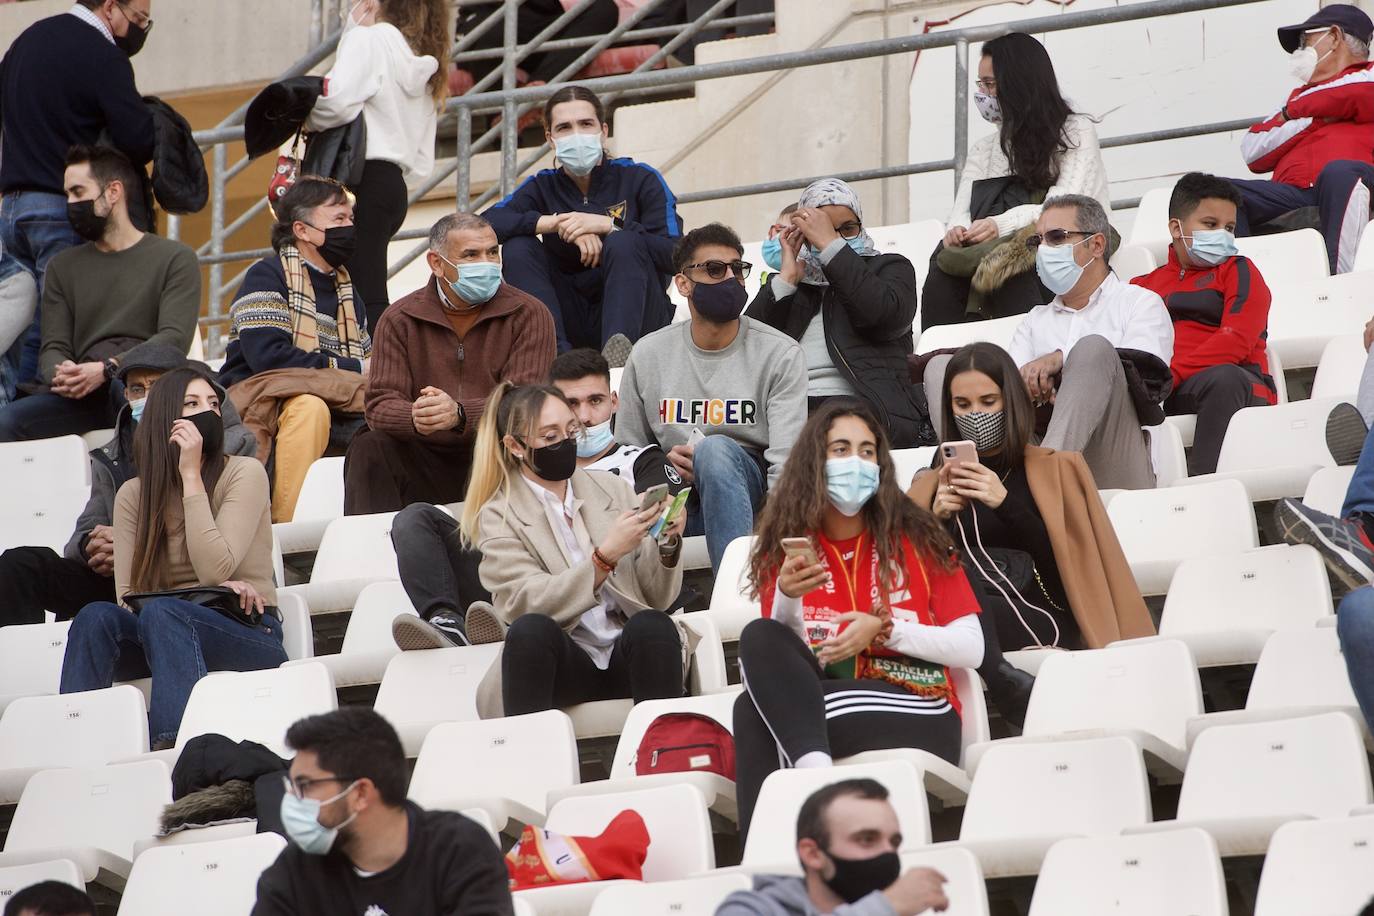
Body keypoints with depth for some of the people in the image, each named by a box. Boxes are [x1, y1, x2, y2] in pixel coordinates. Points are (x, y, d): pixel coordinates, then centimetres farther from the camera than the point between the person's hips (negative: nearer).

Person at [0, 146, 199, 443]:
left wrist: (108, 369, -19)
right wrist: (60, 374, -13)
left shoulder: (175, 258, 10)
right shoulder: (62, 266, 25)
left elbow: (175, 338, -4)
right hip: (81, 395, 4)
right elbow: (53, 348, 14)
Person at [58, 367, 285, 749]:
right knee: (97, 616, -27)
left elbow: (214, 569, -15)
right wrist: (210, 593, -15)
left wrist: (192, 476, -14)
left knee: (161, 612, -35)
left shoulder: (244, 473, -3)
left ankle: (172, 742, -50)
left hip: (250, 634, -4)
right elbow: (128, 594, 0)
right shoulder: (133, 495, 8)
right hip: (169, 632, 4)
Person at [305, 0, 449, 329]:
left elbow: (337, 100, -20)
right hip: (395, 185, 8)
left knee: (366, 299, -14)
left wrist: (308, 119, 1)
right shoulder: (425, 68, 21)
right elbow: (421, 164, 18)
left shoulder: (369, 39, -2)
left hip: (363, 181, -8)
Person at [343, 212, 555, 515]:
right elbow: (380, 405, -5)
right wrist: (415, 418, -31)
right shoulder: (399, 320, 6)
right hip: (425, 465, 2)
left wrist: (460, 415, -34)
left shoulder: (529, 314, 0)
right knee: (369, 447, -24)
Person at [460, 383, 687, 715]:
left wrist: (667, 544, -7)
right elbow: (529, 605, -11)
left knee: (653, 624, -31)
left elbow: (657, 599, 12)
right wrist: (606, 556, -21)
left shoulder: (612, 488, 14)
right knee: (532, 629, -34)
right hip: (562, 661, -2)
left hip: (630, 652, 2)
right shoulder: (499, 517, 6)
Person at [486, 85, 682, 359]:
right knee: (518, 247, -14)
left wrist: (607, 225, -23)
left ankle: (620, 347, -47)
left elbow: (675, 254, -14)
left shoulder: (639, 179, -1)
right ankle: (556, 352, -33)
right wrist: (554, 223, -23)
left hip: (636, 318, -3)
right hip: (573, 325, 3)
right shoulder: (542, 187, 7)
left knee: (624, 243, -27)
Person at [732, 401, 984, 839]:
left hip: (918, 718, -3)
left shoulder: (914, 537, 7)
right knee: (759, 638, -29)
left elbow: (972, 649, 2)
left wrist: (883, 630, -12)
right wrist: (786, 597, -17)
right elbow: (773, 663, 2)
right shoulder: (789, 546, 11)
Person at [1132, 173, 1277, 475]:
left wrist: (1170, 374, -15)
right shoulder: (1143, 285, 28)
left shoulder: (1238, 272, 16)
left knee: (1223, 377, -39)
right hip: (1155, 395, 2)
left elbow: (1236, 341, -2)